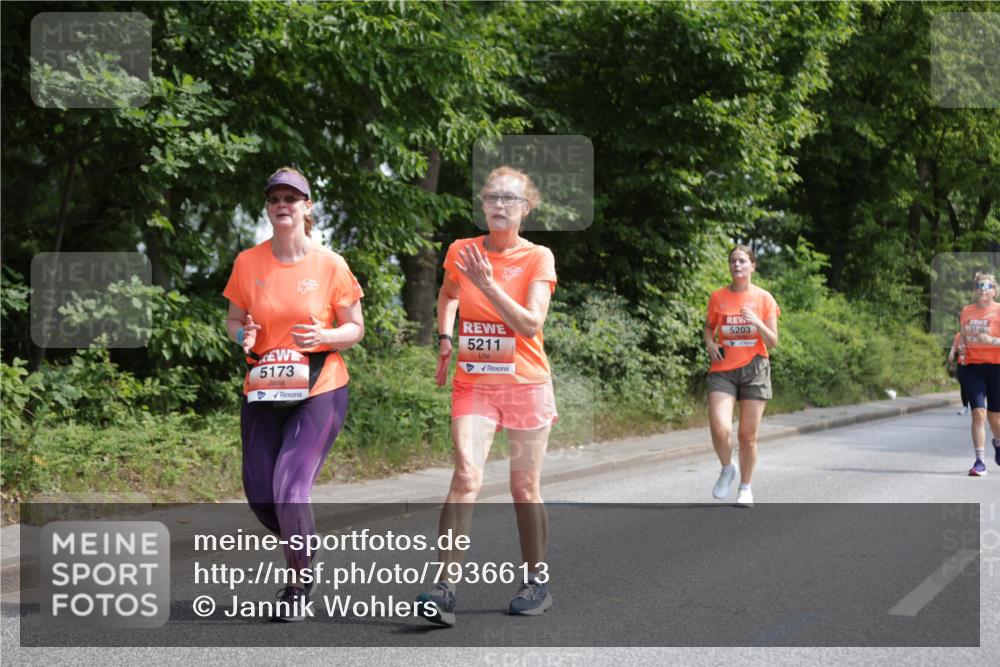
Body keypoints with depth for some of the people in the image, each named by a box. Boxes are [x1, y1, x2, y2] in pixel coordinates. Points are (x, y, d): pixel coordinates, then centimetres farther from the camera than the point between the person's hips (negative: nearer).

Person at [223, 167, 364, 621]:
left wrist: (324, 336, -19)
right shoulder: (248, 263, 2)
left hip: (320, 394, -4)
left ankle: (301, 584, 10)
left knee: (290, 491, -14)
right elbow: (234, 319, 12)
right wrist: (243, 335, -11)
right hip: (263, 394, 4)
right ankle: (302, 557, 36)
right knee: (259, 495, 4)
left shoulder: (330, 265, -5)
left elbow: (355, 328, 2)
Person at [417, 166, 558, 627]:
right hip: (473, 383, 1)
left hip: (525, 384, -1)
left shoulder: (538, 258, -5)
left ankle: (536, 582, 23)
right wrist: (444, 339, 11)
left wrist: (487, 283, -22)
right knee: (466, 476, -16)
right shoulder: (461, 251, 3)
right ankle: (446, 589, -19)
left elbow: (530, 324, -16)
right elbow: (447, 295, 25)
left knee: (525, 489, 6)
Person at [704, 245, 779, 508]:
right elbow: (709, 326, 19)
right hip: (723, 370, 0)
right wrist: (709, 343, -2)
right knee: (720, 429, -18)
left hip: (753, 370, 0)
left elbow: (772, 342, 1)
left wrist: (758, 323, -17)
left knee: (748, 435, 3)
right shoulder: (718, 297, 3)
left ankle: (745, 488, 22)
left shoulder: (764, 298, 0)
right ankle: (727, 468, 12)